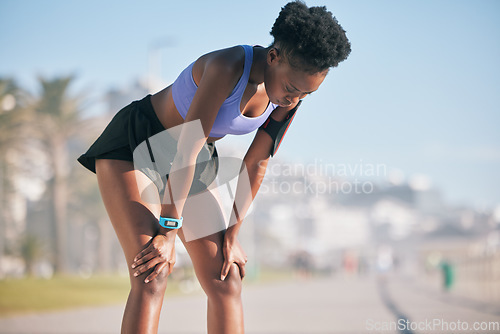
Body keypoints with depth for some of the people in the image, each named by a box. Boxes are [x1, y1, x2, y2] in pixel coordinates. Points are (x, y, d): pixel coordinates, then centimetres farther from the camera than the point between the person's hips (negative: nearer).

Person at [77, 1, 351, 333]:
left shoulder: (290, 95, -12)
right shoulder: (227, 67, -33)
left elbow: (256, 165, -3)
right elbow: (188, 149, -31)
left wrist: (231, 234, -1)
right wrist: (169, 231, -28)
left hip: (194, 163, 7)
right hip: (133, 145, -7)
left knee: (226, 281, -1)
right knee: (151, 277, -22)